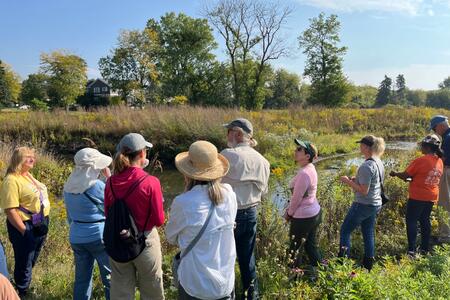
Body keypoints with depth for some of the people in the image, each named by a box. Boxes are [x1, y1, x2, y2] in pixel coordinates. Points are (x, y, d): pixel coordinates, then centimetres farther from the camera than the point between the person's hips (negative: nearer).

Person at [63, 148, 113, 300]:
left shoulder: (68, 187, 3)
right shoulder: (97, 186, -19)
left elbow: (70, 216, 13)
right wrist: (109, 177, -3)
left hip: (76, 238, 6)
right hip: (99, 237, -6)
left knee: (82, 278, 15)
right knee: (111, 277, 7)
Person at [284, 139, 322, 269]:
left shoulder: (304, 173, -26)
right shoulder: (310, 167, 3)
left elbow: (297, 198, -19)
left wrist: (289, 214, -3)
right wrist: (289, 209, 12)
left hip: (303, 217, -9)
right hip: (315, 213, 9)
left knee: (294, 249, 9)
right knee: (311, 246, 19)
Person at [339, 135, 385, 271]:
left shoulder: (366, 166, -24)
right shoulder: (379, 163, 6)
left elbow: (364, 190, -25)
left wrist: (348, 182, -15)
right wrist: (356, 180, 8)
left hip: (364, 205, -9)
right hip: (375, 204, 9)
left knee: (345, 230, 4)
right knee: (369, 234, 17)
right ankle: (368, 265, 27)